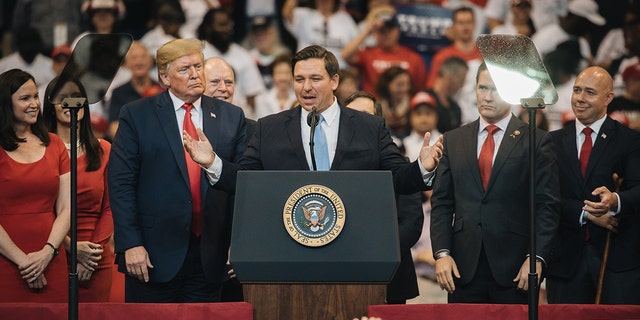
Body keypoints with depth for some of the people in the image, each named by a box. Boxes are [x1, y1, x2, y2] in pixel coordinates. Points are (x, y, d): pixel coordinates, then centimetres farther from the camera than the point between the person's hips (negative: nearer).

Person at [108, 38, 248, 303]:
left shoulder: (231, 117, 9)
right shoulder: (137, 115, 2)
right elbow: (120, 184, -3)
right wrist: (131, 244, -11)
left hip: (209, 258, 2)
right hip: (155, 255, -2)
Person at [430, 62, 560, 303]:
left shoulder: (536, 141, 3)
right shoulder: (453, 140, 13)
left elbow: (547, 206, -1)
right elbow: (441, 204, 11)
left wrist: (536, 258, -11)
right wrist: (441, 253, -1)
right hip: (464, 269, 3)